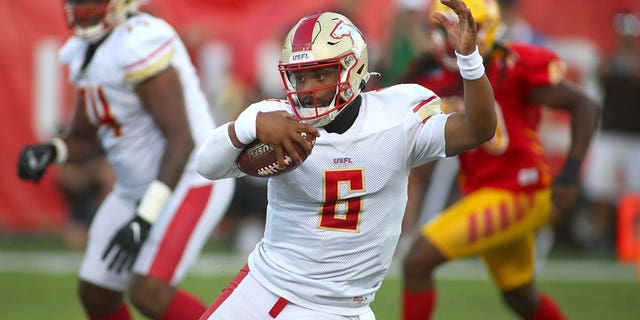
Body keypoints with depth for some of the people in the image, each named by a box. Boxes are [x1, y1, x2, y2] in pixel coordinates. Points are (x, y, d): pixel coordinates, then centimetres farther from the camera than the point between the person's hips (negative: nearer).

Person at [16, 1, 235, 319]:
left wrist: (145, 218, -29)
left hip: (190, 182, -10)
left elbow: (181, 140, -26)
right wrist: (48, 151, -7)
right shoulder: (85, 51, 6)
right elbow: (85, 138, 16)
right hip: (135, 188, 10)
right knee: (95, 294, 12)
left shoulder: (139, 45, -24)